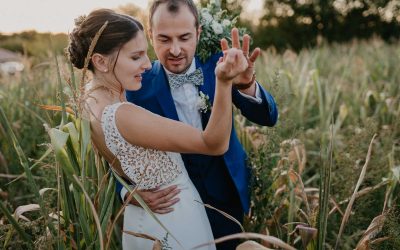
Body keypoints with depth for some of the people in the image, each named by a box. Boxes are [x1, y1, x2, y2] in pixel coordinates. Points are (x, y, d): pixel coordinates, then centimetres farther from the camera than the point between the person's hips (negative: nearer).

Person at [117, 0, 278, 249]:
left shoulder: (217, 67, -12)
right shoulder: (140, 86, -15)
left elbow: (268, 118, -17)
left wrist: (246, 83, -38)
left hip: (226, 193, 2)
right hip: (176, 201, -2)